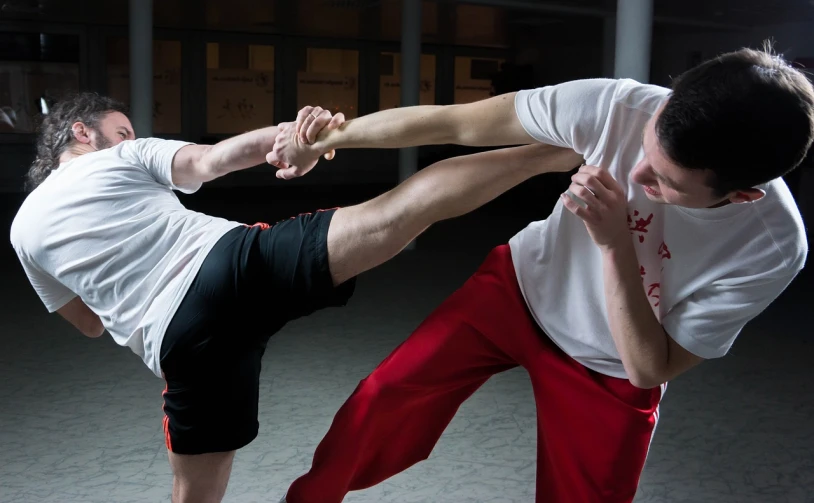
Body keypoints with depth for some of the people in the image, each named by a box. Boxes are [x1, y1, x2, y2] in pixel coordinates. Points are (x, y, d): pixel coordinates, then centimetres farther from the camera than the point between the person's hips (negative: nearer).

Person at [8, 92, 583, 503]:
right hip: (241, 262, -3)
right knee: (396, 212, -7)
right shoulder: (126, 157, 18)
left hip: (184, 337, 3)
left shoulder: (26, 228, 26)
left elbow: (91, 323, 34)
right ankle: (554, 152, -11)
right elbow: (208, 160, -3)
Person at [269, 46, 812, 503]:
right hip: (521, 286, 1)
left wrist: (615, 244, -37)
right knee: (384, 397, -3)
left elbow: (650, 369, -23)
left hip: (609, 376, 0)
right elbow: (453, 122, -20)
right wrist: (330, 138, -12)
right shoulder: (618, 106, -31)